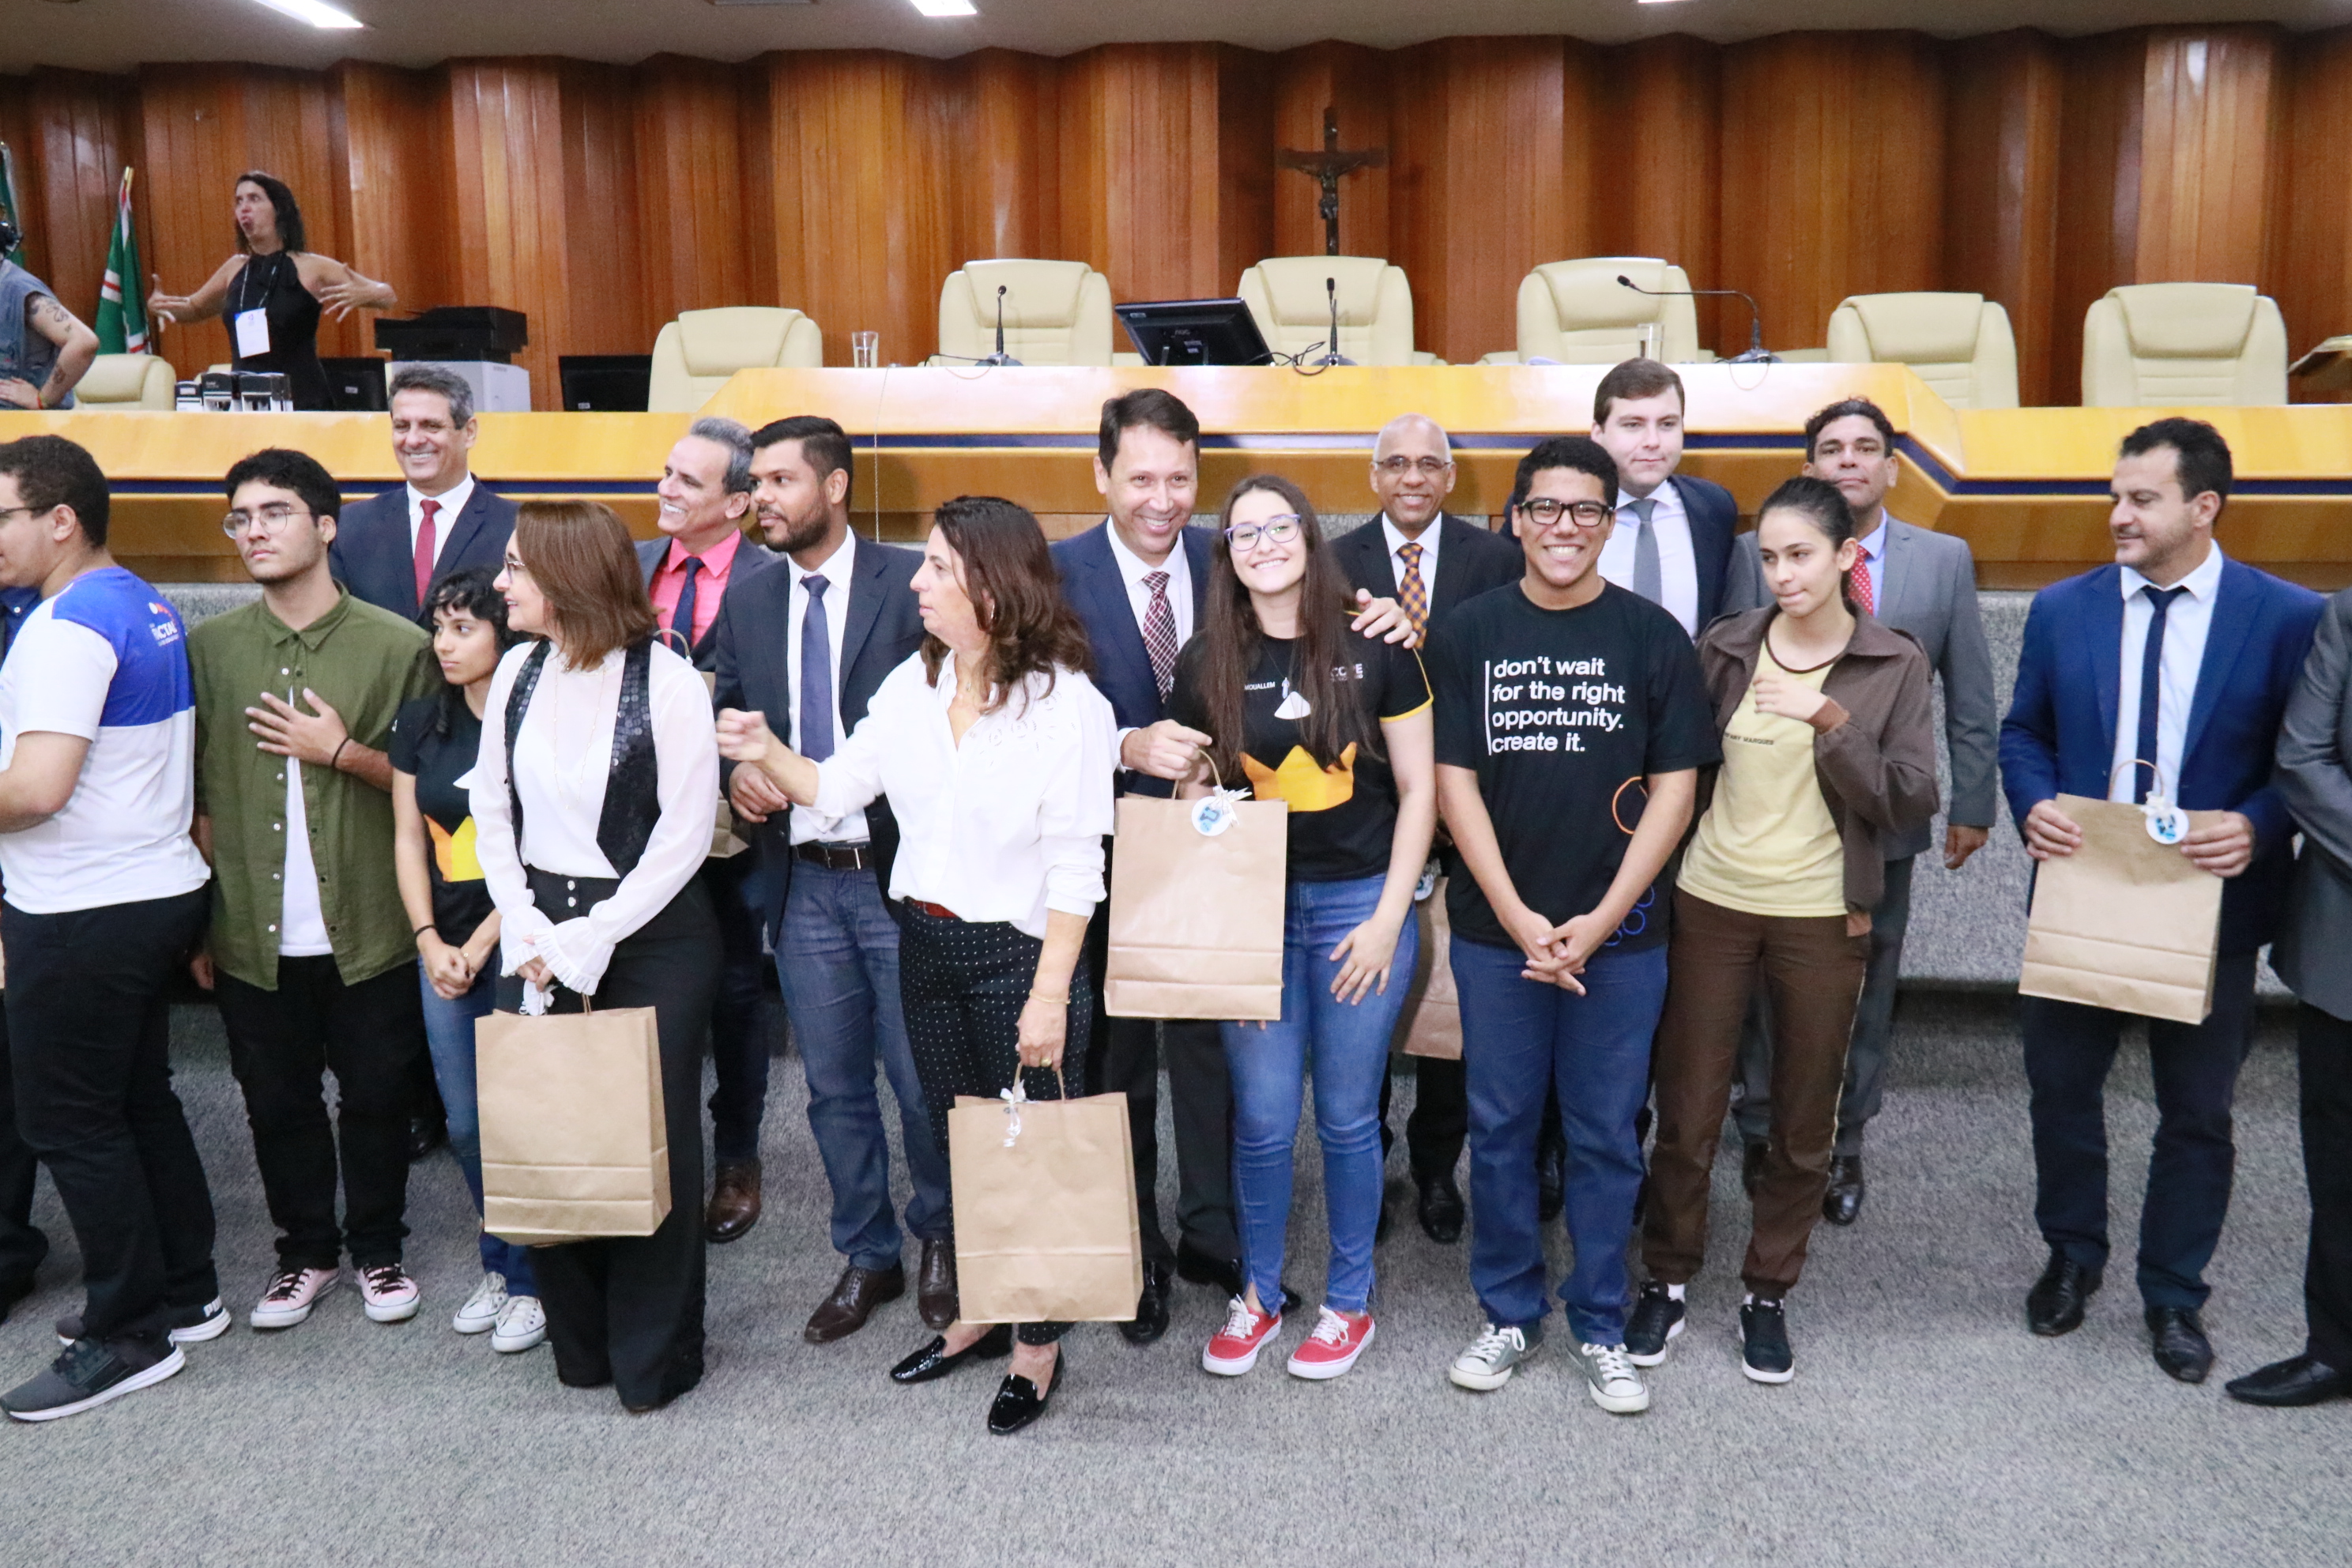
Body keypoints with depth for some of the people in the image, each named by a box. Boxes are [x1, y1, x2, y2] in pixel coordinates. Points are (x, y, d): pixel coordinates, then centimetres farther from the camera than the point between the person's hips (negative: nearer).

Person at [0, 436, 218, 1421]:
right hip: (158, 891, 9)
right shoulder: (146, 606, 12)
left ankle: (131, 1336, 12)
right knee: (141, 1100, 18)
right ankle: (185, 1293, 28)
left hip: (85, 916, -9)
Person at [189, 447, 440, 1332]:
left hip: (368, 928, -2)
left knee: (376, 1100, 8)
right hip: (252, 935, 2)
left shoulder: (398, 646, -4)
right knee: (277, 1103, 13)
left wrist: (342, 751, -15)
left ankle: (377, 1249, 27)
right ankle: (307, 1251, 31)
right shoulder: (209, 648, 4)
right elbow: (198, 797, 7)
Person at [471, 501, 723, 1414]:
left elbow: (683, 839, -11)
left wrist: (584, 944, -12)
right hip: (537, 935, 5)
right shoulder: (518, 672, 5)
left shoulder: (669, 684, -11)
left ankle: (653, 1360, 21)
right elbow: (492, 810, 10)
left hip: (651, 935, -5)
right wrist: (526, 934, -1)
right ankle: (578, 1342, 27)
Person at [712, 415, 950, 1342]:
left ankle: (939, 1240, 31)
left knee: (922, 1082, 6)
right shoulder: (745, 605, 10)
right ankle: (866, 1256, 31)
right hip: (802, 882, 4)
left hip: (899, 875, -4)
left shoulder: (911, 582, -6)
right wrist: (735, 773, -6)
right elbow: (728, 723, 16)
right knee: (834, 1088, 14)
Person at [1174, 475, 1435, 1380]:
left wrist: (1388, 916, -6)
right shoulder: (1206, 663, 2)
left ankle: (1349, 1300, 28)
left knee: (1347, 1117, 9)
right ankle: (1258, 1295, 27)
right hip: (1251, 907, 1)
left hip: (1360, 904, -1)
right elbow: (1195, 796, 8)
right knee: (1262, 1120, 5)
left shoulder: (1374, 649, -3)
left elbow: (1418, 791, -1)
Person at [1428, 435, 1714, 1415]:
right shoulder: (1466, 634, 1)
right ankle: (1510, 1314, 28)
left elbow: (1675, 788, -1)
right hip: (1496, 932, 1)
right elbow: (1454, 782, -1)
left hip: (1619, 935, 0)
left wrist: (1600, 921, -9)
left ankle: (1599, 1329, 25)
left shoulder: (1653, 637, 0)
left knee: (1606, 1137, 9)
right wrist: (1519, 918, -9)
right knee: (1501, 1128, 10)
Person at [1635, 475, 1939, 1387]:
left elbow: (1909, 805, -8)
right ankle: (1667, 1279, 25)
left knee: (1804, 1123, 11)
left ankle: (1768, 1293, 29)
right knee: (1687, 1110, 5)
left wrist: (1830, 720, -19)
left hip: (1823, 917, 0)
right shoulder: (1724, 648, 1)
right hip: (1711, 903, 1)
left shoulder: (1895, 667, -3)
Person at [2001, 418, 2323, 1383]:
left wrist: (2257, 827, -21)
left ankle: (2174, 1296, 30)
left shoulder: (2288, 617, -7)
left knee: (2197, 1112, 11)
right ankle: (2072, 1259, 36)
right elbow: (2024, 734, 6)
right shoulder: (2063, 608, 0)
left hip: (2209, 905, -2)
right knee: (2061, 1087, 14)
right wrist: (2034, 805, -12)